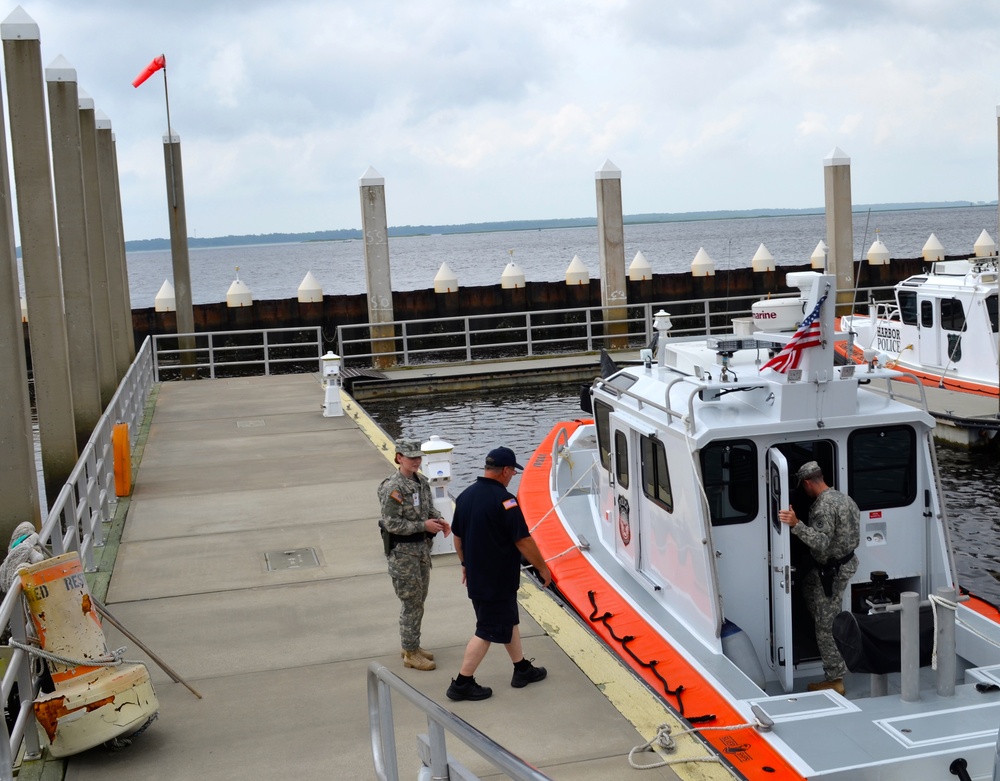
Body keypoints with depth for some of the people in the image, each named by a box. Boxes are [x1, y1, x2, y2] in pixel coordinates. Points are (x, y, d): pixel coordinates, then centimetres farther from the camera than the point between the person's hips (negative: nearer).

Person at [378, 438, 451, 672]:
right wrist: (424, 525, -21)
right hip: (403, 551, -8)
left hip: (422, 547, 8)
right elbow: (391, 523, -21)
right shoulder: (392, 488, -20)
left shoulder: (422, 481, 5)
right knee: (411, 602, -2)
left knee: (419, 600, 17)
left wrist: (440, 521, -3)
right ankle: (411, 654, 9)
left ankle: (411, 646, 30)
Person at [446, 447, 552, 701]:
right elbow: (523, 541, -20)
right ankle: (462, 684, 8)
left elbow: (458, 536, 13)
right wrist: (542, 568, -7)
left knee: (508, 620, 21)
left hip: (476, 576, 8)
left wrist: (466, 564, 26)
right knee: (488, 631, 3)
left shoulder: (465, 496, 2)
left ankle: (522, 670, 33)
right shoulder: (504, 500, -22)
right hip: (497, 580, -8)